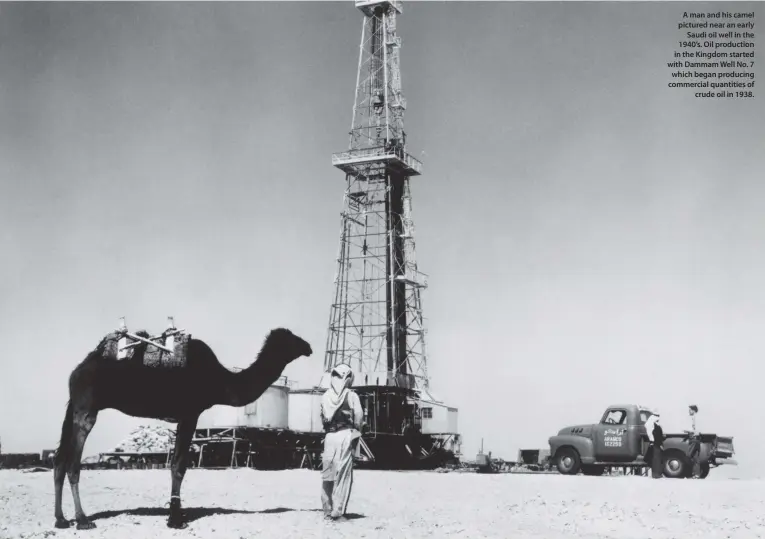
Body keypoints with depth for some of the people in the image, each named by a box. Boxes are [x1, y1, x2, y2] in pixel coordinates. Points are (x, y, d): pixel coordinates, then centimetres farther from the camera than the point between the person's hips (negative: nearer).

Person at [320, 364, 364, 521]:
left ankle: (327, 510, 17)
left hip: (329, 436, 3)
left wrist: (329, 429, 12)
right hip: (346, 435, -3)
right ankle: (337, 511, -2)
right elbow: (359, 416, -9)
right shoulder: (351, 395, -5)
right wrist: (356, 432, 4)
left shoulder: (326, 396, 4)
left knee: (328, 473, 12)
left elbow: (322, 418, 2)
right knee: (343, 475, 1)